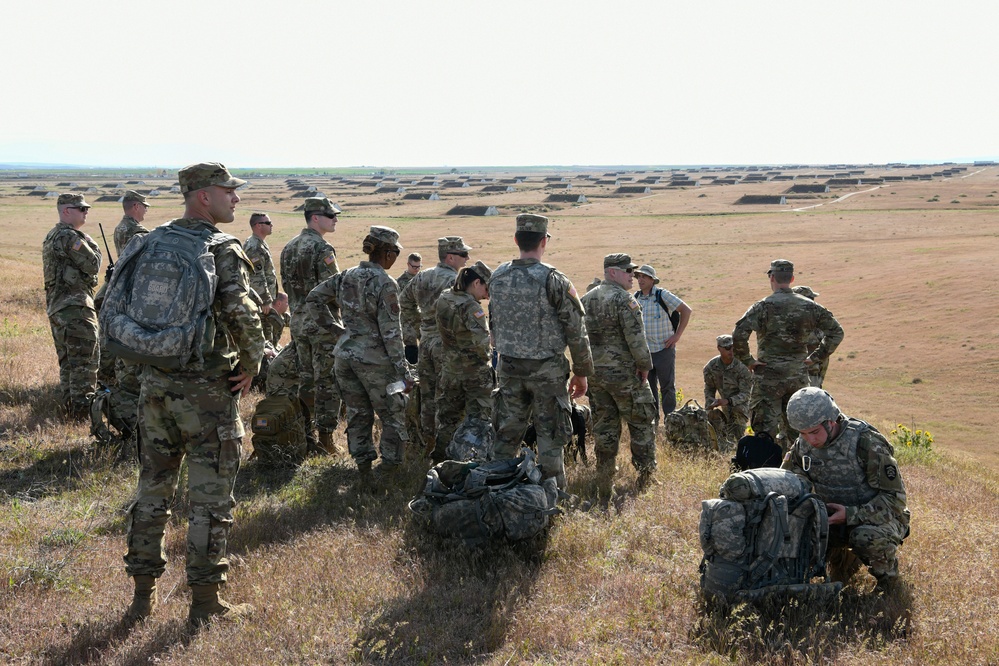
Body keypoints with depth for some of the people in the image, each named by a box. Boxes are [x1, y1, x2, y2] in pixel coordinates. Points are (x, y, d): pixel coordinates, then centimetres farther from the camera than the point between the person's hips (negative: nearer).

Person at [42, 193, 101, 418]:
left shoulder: (52, 237, 18)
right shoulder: (70, 237, -15)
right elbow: (92, 265, -13)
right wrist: (93, 246, 3)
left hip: (56, 306, 10)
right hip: (75, 307, -10)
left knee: (67, 360, 15)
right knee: (85, 358, -6)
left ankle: (68, 403, 21)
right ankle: (82, 405, -5)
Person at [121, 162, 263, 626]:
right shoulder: (224, 248, -12)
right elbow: (240, 313, -26)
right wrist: (252, 364, -11)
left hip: (155, 383, 6)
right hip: (207, 388, -6)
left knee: (152, 489, 16)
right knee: (210, 497, 4)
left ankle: (142, 596, 25)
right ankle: (205, 604, 11)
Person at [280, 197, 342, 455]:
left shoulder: (289, 248, 10)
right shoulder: (322, 249, -16)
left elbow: (287, 286, 14)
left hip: (298, 321, 8)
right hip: (322, 322, -8)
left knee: (306, 378, 15)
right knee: (327, 382, -1)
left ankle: (304, 435, 20)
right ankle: (325, 439, 3)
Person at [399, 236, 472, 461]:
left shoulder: (421, 277, 8)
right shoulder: (455, 281, -15)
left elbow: (404, 300, 22)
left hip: (426, 343, 7)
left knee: (427, 395, 15)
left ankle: (427, 444, 23)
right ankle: (442, 448, 5)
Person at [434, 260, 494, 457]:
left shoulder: (443, 299, 1)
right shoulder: (471, 307, -21)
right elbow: (482, 341, -29)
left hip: (449, 369, 7)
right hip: (475, 372, -7)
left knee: (448, 418, 19)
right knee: (480, 419, 3)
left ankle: (442, 455, 28)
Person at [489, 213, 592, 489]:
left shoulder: (497, 278, 2)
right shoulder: (553, 280, -14)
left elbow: (493, 325, 11)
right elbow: (576, 331, -10)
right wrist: (581, 372, 0)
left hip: (508, 367, 5)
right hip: (546, 370, -4)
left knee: (507, 435, 13)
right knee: (550, 438, 4)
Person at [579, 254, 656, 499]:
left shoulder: (586, 299, 10)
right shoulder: (624, 299, -13)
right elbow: (636, 338, -18)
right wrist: (645, 365, -7)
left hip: (595, 374, 7)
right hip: (623, 373, -7)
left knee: (604, 430, 11)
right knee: (642, 425, 6)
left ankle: (604, 492, 13)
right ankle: (646, 481, 9)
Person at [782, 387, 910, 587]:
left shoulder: (866, 442, -23)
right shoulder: (802, 445, -6)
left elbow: (895, 497, -21)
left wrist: (852, 514, -29)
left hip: (877, 518, -5)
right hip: (833, 518, 5)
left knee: (867, 537, -38)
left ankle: (886, 566, -2)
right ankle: (841, 555, 9)